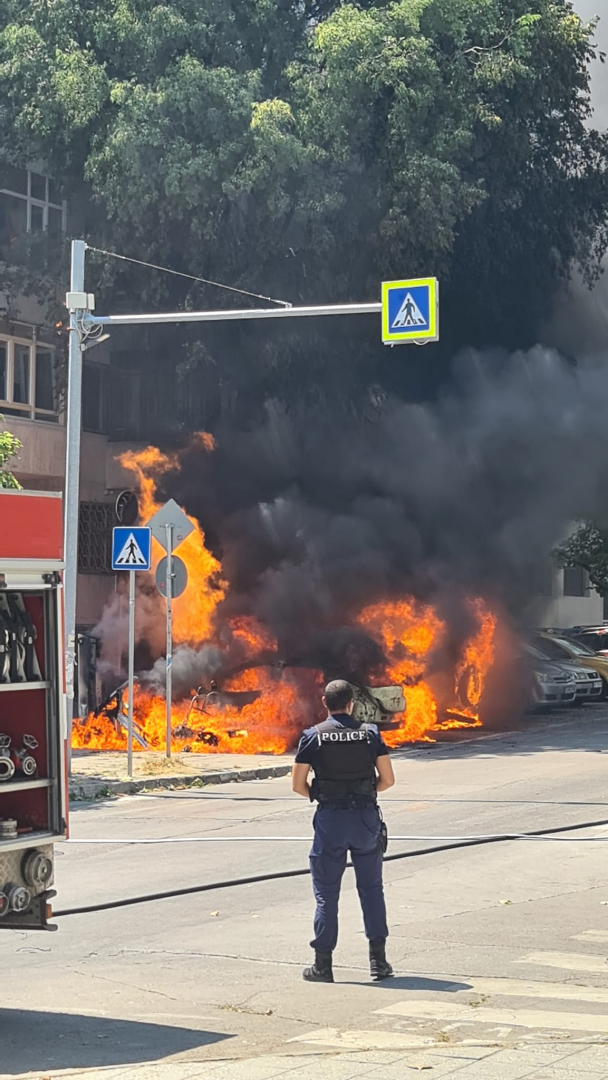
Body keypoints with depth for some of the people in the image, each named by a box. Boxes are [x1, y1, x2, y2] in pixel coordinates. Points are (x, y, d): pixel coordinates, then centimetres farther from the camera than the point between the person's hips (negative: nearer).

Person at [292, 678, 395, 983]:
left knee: (326, 892, 5)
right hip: (367, 818, 1)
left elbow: (297, 784, -3)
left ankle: (323, 964, 7)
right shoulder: (370, 733, 1)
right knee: (371, 888, 12)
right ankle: (378, 958, 9)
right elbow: (388, 779, 1)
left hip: (330, 820, -1)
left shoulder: (313, 736, -3)